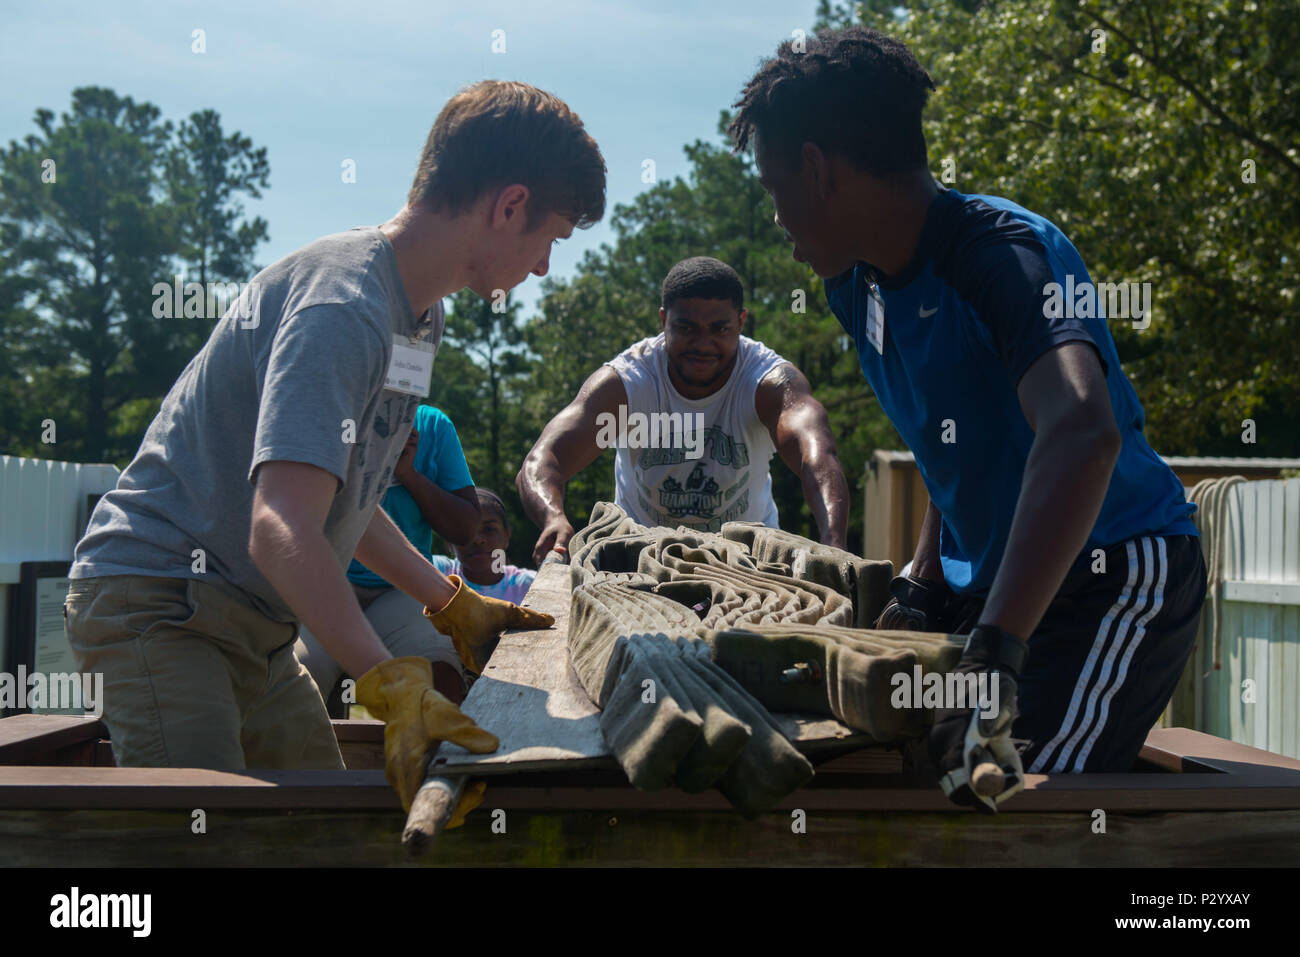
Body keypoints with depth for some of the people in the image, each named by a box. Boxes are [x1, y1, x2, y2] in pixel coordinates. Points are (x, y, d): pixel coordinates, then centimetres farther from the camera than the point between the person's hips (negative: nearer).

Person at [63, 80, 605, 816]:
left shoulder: (417, 315, 11)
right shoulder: (342, 306, -23)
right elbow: (281, 527, -35)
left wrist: (456, 608, 16)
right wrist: (394, 685, -43)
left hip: (251, 620, 10)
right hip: (158, 606, -10)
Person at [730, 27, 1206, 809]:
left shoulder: (1006, 253, -25)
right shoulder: (859, 285, 4)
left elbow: (1081, 429, -44)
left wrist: (994, 653, -52)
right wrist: (923, 589, 8)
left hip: (1114, 572, -8)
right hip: (993, 583, 9)